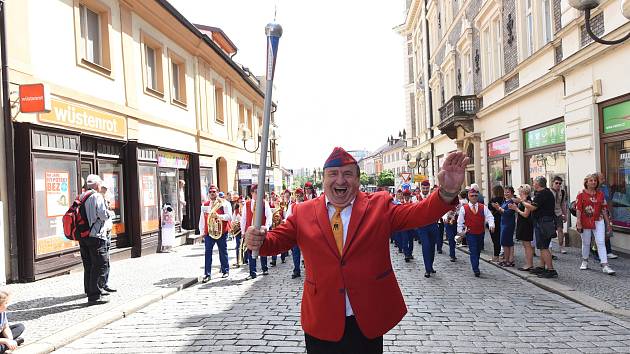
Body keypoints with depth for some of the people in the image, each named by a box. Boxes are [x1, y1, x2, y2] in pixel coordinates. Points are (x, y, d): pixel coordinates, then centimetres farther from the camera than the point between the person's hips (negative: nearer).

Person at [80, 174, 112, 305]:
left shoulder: (81, 197, 13)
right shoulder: (97, 196, -10)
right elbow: (103, 214, -18)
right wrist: (109, 213, 1)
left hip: (82, 237, 8)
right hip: (95, 236, -8)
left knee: (88, 266, 14)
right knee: (100, 266, -3)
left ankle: (90, 291, 22)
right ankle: (95, 295, -3)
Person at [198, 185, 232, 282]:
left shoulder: (224, 203, 0)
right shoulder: (205, 205, 11)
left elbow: (229, 216, -8)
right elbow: (202, 219, 11)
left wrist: (218, 216, -22)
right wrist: (202, 232, 6)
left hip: (221, 232, -2)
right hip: (208, 232, 2)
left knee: (223, 252, 9)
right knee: (208, 253, -4)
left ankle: (225, 271, 24)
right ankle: (207, 274, -2)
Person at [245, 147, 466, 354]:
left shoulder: (379, 205, -1)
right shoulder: (303, 212, 1)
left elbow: (418, 214, -10)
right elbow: (277, 240, 3)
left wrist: (447, 193, -27)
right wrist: (259, 241, -20)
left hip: (369, 320, 0)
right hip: (321, 321, 1)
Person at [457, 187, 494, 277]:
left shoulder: (483, 207, 3)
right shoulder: (464, 208, -2)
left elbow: (489, 217, -6)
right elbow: (460, 221, 4)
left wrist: (491, 225, -24)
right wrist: (461, 231, 1)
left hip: (481, 233, 3)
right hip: (470, 234, -3)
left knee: (478, 252, 14)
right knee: (473, 252, -8)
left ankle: (475, 267, 29)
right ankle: (476, 270, -9)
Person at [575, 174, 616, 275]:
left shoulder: (600, 194, 7)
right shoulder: (581, 194, -4)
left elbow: (604, 209, 11)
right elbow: (578, 209, -8)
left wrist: (608, 222, 11)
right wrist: (578, 223, -13)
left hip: (598, 221, 2)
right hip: (585, 222, -2)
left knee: (601, 243, -4)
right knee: (586, 243, 11)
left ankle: (605, 265, -5)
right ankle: (585, 261, 30)